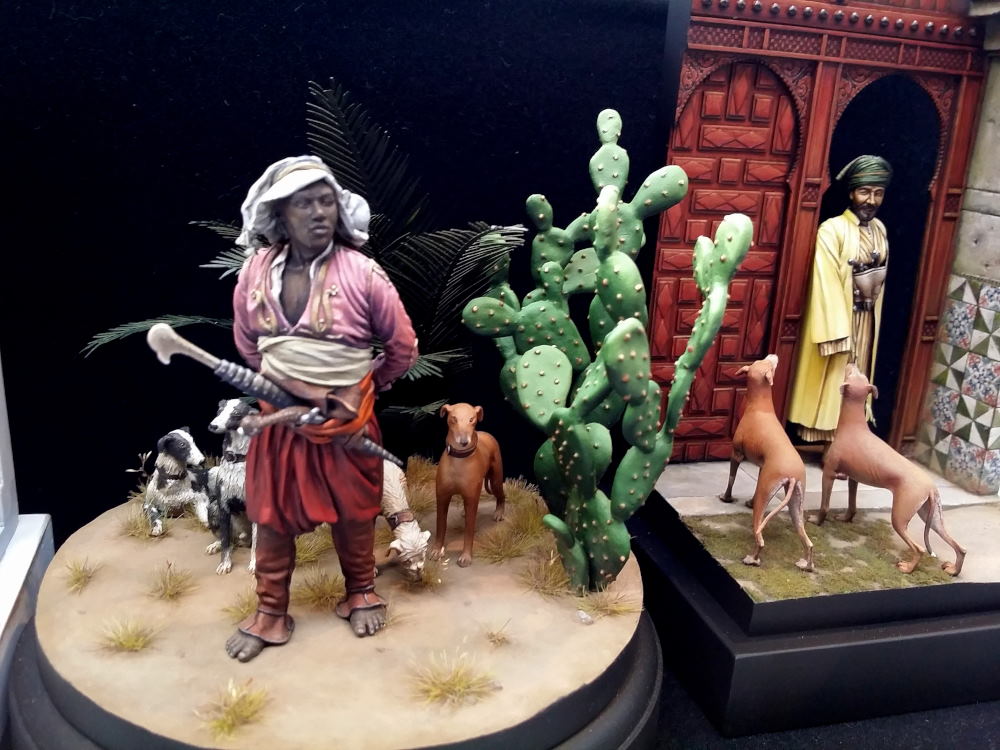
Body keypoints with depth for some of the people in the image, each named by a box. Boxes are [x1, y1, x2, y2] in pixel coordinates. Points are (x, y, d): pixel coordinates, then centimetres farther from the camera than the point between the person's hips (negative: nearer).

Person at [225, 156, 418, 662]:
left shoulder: (362, 274, -17)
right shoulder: (256, 271, -7)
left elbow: (403, 347, -5)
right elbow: (247, 343, 11)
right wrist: (281, 382, 11)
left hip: (346, 420, -2)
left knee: (352, 513, 14)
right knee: (271, 515, 12)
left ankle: (361, 593, 39)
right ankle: (270, 613, 30)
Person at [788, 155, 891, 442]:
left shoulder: (880, 229, 6)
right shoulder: (832, 230, -17)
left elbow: (881, 273, 17)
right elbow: (827, 284, -21)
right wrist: (835, 332, -24)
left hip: (866, 320, 7)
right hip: (837, 317, -7)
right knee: (828, 383, 2)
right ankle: (823, 438, 13)